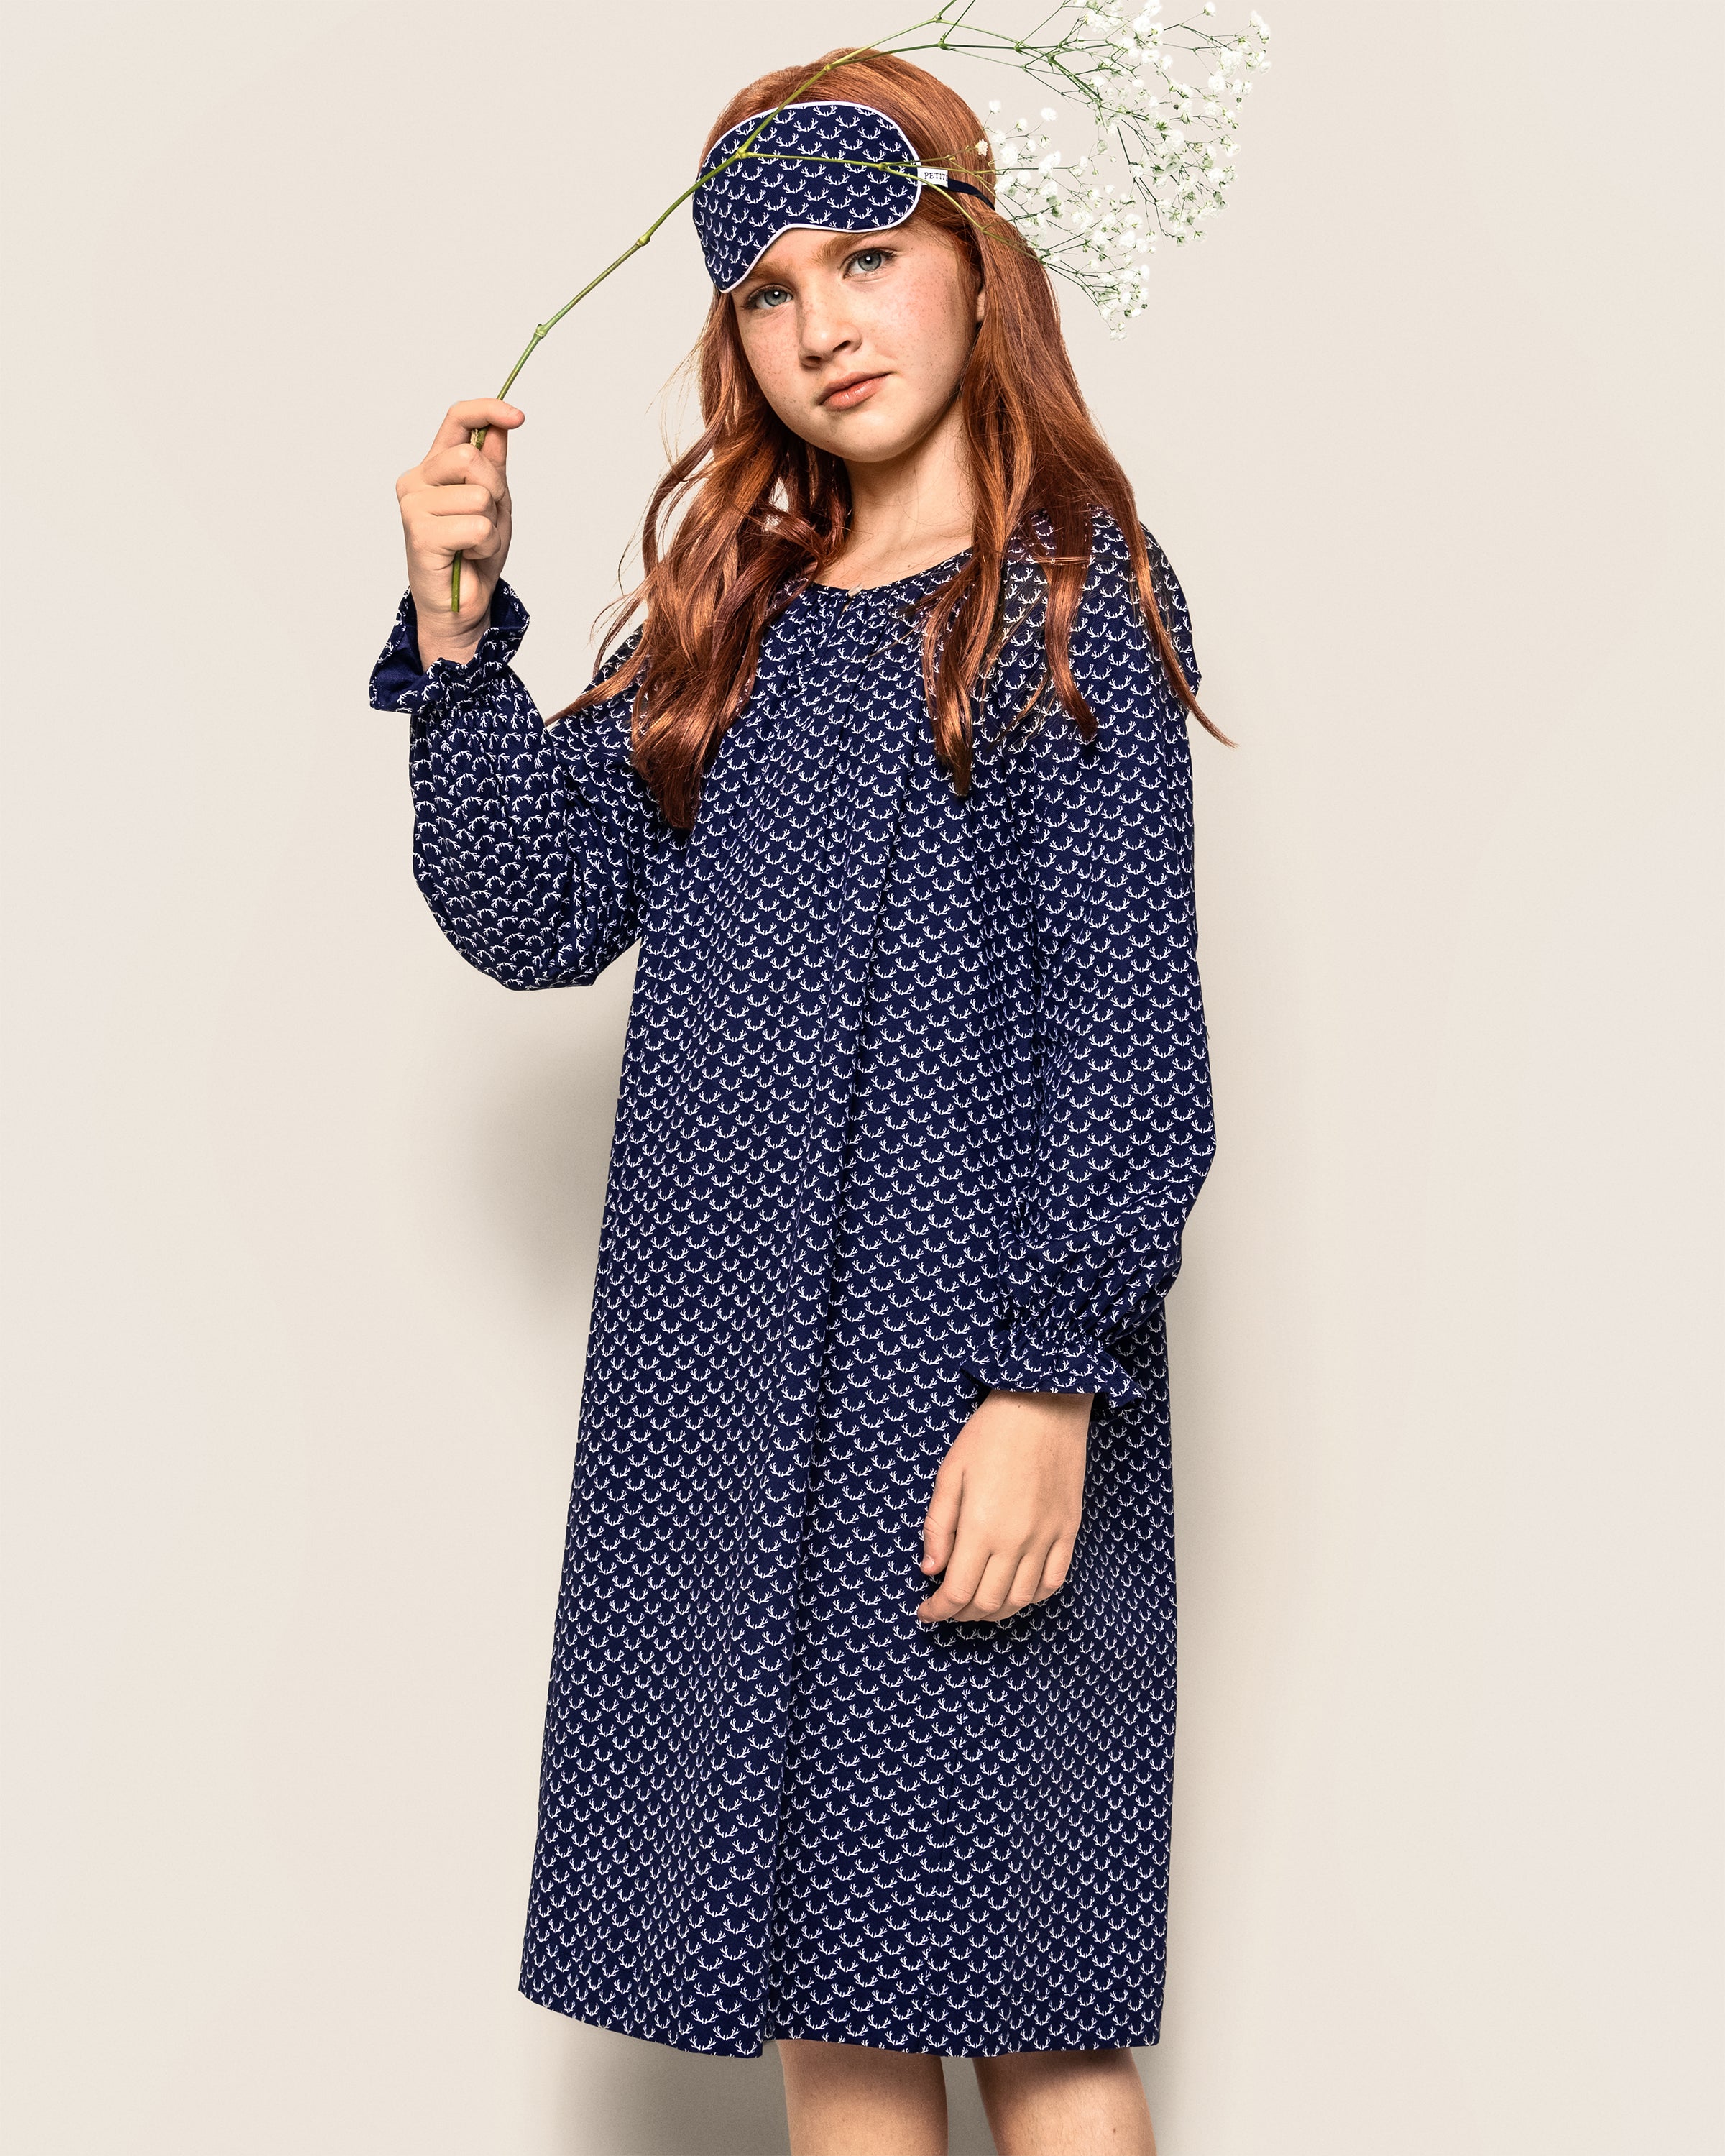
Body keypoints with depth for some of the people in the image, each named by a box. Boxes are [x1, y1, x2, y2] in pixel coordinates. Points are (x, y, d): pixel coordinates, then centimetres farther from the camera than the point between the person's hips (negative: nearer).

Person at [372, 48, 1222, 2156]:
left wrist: (1056, 1375, -15)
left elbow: (1128, 1021, -9)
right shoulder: (732, 613, 14)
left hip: (968, 1368, -5)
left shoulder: (1075, 600, -2)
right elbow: (542, 913, 9)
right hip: (728, 1369, 6)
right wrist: (456, 628, -3)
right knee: (819, 1972, 13)